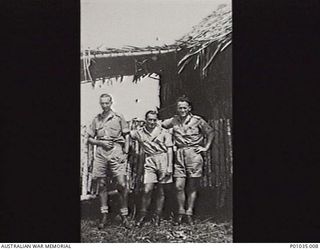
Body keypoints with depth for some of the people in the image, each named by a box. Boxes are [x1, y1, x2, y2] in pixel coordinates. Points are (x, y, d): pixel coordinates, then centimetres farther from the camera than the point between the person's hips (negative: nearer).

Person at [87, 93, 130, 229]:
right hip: (101, 152, 3)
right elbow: (89, 139, 16)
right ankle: (104, 216, 13)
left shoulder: (118, 117, 7)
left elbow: (127, 136, 7)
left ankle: (124, 215, 4)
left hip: (116, 152, -3)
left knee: (122, 184, -9)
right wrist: (101, 142, -2)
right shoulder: (96, 119, 14)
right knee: (102, 185, 4)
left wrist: (125, 153, -2)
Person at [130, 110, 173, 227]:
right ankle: (142, 215, 4)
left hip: (163, 160, 0)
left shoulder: (164, 132, 5)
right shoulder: (139, 133, 8)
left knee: (160, 190, 4)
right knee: (147, 190, -10)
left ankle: (157, 216, 14)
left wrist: (169, 167, -4)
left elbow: (169, 150, 3)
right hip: (149, 161, 1)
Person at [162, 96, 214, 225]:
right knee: (179, 186, -3)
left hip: (193, 153, -2)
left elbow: (210, 133, 12)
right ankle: (180, 212, 12)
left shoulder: (197, 120, 3)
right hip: (179, 154, 2)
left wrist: (206, 147, 6)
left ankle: (189, 213, 11)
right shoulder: (173, 120, 9)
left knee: (192, 186, 2)